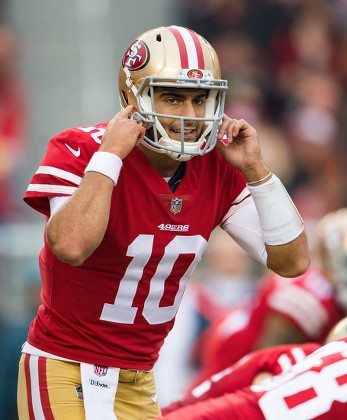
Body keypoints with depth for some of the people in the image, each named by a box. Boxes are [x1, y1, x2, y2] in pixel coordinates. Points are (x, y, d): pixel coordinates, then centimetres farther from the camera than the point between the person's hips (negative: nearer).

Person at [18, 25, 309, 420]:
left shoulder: (217, 169, 0)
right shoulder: (80, 151, -16)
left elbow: (291, 261, -2)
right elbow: (71, 246, -35)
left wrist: (254, 169, -10)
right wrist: (110, 154, -27)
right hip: (66, 371, -6)